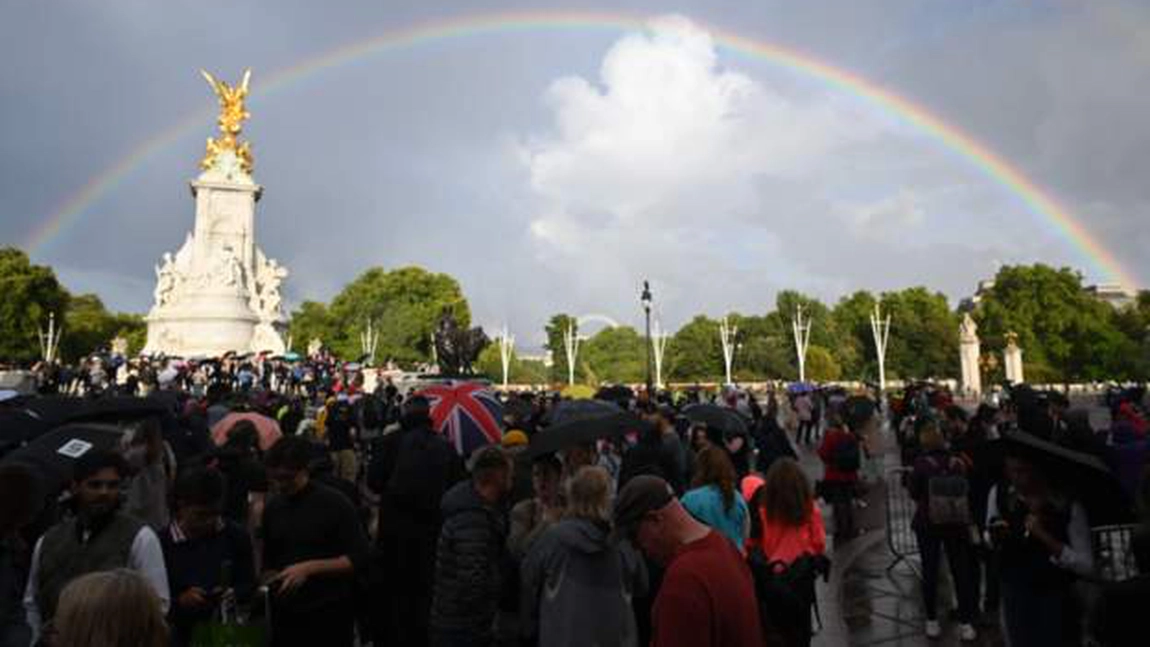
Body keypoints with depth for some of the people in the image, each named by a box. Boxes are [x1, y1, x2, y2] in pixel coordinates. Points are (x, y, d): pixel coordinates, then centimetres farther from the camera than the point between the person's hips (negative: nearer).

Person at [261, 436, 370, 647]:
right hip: (285, 616, 4)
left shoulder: (335, 504, -11)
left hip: (329, 616, -4)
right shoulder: (272, 508, 5)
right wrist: (269, 584, -3)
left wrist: (309, 568, -22)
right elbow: (269, 562, 16)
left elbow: (359, 559, -14)